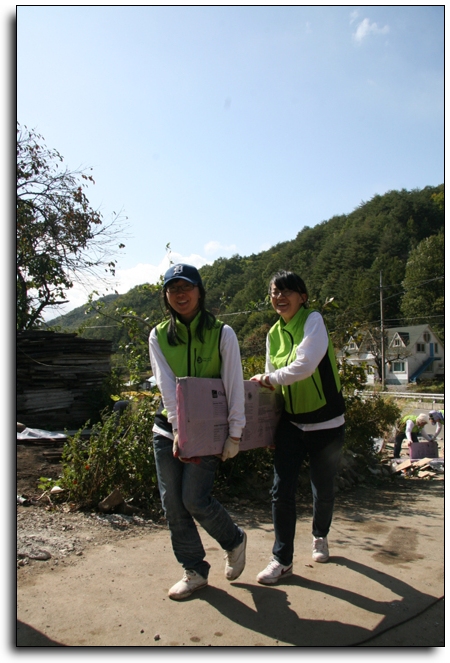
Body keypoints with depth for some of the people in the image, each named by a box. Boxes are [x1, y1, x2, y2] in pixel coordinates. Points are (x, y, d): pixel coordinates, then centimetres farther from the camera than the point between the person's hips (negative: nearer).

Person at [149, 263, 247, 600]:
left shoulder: (222, 333, -6)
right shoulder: (159, 336, 2)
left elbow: (234, 385, -7)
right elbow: (167, 386, -8)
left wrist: (235, 434, -10)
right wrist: (179, 430, -18)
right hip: (169, 429, 4)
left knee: (195, 499, -9)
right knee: (172, 503, 4)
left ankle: (234, 541, 22)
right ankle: (194, 570, 24)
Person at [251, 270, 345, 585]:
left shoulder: (313, 320, -14)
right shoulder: (274, 334, 5)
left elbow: (305, 366, -27)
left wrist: (269, 378, -14)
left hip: (326, 423, -4)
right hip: (291, 423, 4)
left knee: (323, 489, 13)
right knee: (282, 490, -1)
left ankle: (320, 536, 42)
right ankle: (282, 560, 16)